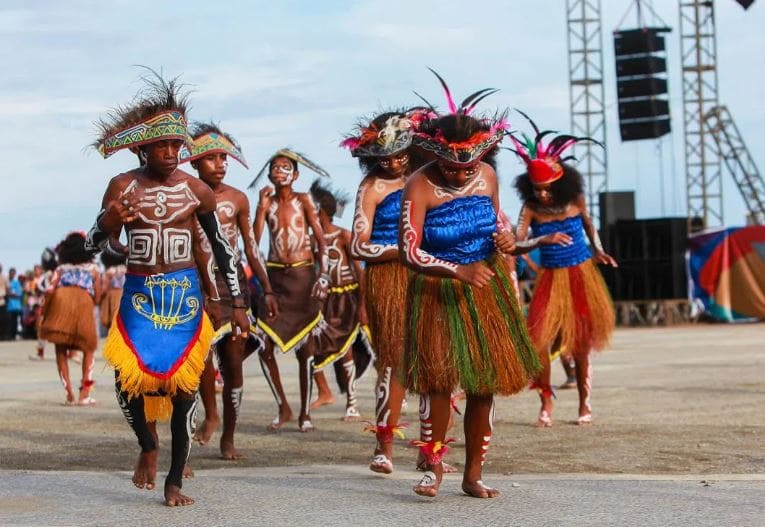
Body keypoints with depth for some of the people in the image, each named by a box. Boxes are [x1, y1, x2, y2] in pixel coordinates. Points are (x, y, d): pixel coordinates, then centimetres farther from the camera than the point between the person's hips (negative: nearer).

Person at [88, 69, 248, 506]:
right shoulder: (123, 187, 0)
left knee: (184, 386, -2)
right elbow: (96, 245, 4)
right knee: (130, 379, -14)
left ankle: (175, 481, 10)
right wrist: (108, 223, -19)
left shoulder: (196, 190, 0)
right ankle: (148, 446, 17)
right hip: (138, 295, 0)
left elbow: (222, 247, 7)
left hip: (184, 295, 0)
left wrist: (238, 303, 5)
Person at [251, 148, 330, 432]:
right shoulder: (267, 202, 8)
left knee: (305, 348, 0)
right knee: (265, 347, -4)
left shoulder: (303, 200, 1)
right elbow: (254, 242, -3)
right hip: (274, 276, 3)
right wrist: (262, 207, -7)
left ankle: (305, 413, 11)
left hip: (303, 275, -2)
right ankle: (283, 408, 13)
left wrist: (323, 276, -13)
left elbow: (320, 240, -3)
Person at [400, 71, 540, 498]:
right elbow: (409, 251, -20)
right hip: (437, 293, -4)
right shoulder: (420, 186, -15)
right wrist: (458, 271, -34)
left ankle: (473, 475, 13)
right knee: (438, 378, -13)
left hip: (488, 290, 4)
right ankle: (435, 466, 3)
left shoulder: (487, 175, -1)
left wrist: (506, 239, -8)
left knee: (485, 383, 3)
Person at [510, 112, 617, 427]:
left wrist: (597, 251, 6)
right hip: (551, 279, 0)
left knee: (580, 344, 5)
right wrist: (544, 239, -37)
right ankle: (546, 402, 4)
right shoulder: (531, 208, -11)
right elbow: (516, 244, -22)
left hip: (581, 274, 1)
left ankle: (585, 404, 18)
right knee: (539, 339, -12)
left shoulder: (574, 200, -7)